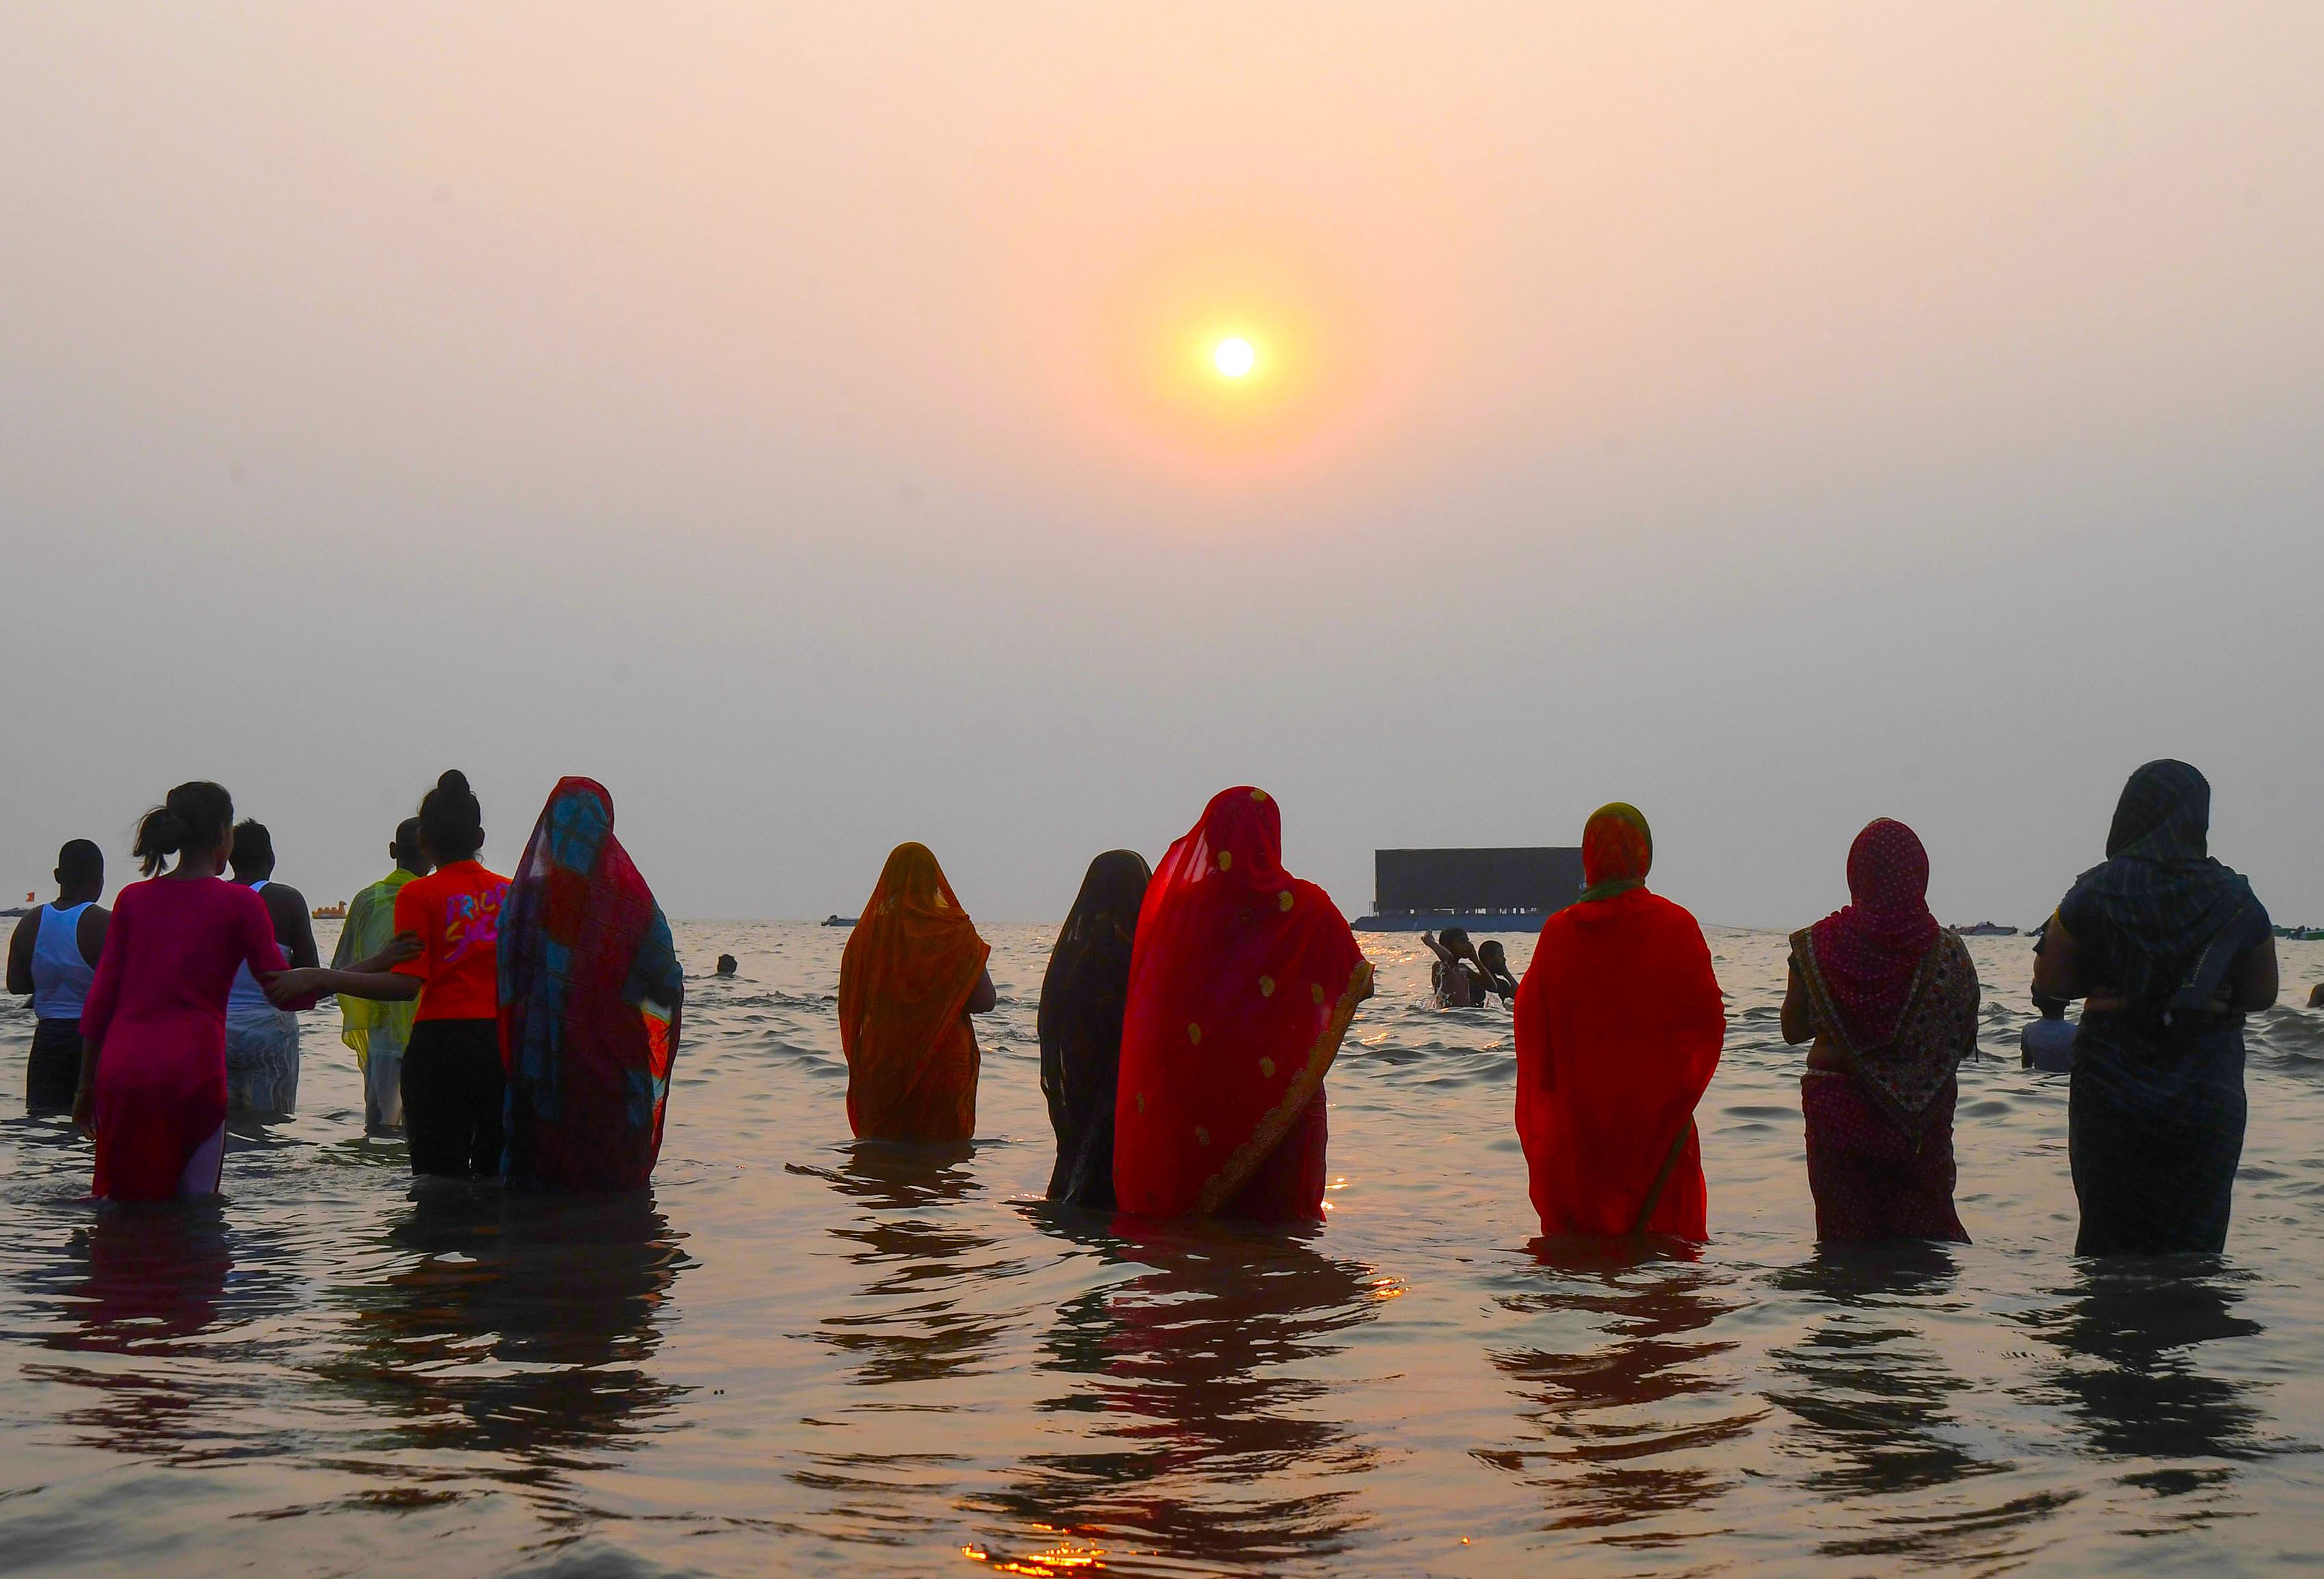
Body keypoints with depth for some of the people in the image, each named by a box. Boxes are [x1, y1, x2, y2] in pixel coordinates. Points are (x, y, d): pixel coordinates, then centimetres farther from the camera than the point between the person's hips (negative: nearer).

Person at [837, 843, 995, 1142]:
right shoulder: (956, 931, -7)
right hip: (945, 1061, -2)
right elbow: (986, 1002, -5)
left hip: (881, 1063, 2)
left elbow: (850, 1005, 4)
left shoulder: (870, 931, -1)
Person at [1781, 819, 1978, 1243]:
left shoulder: (1819, 946, -9)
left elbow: (1793, 1029, -1)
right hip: (1923, 1114, 1)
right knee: (1926, 1222, 13)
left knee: (1845, 1231, 6)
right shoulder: (1948, 952, -6)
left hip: (1837, 1108, -1)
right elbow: (1965, 1043, 1)